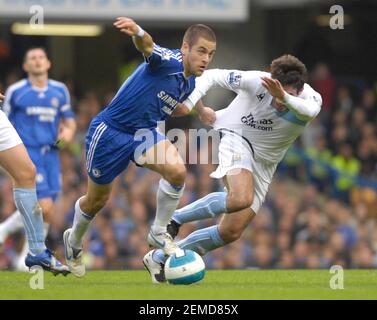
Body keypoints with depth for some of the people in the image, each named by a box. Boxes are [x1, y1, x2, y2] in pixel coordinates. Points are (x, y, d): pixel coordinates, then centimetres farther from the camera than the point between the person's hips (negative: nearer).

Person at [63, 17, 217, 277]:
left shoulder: (189, 84, 1)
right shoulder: (169, 61, -24)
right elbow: (148, 47, -49)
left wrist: (198, 111, 21)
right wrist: (138, 32, -70)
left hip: (144, 133, 6)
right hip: (110, 131, -6)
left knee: (177, 170, -23)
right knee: (97, 200, 12)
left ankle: (159, 233, -3)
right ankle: (74, 242, 44)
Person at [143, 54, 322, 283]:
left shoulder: (311, 99, -19)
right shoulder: (256, 81, -22)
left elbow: (309, 109, -45)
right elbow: (212, 76, -8)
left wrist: (284, 97, -64)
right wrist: (190, 101, -23)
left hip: (265, 164, 4)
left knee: (231, 232, -3)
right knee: (241, 198, -36)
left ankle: (160, 258, 11)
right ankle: (175, 218, -14)